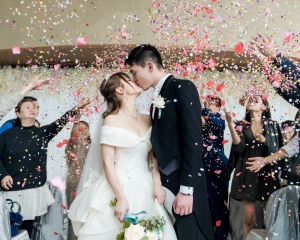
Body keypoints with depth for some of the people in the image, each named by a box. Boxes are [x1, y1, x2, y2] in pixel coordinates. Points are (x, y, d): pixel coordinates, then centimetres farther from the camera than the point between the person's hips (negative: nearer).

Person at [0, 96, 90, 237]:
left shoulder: (42, 133, 3)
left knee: (26, 228, 8)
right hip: (11, 191, -1)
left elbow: (59, 123, -11)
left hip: (34, 191, 1)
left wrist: (76, 109, -24)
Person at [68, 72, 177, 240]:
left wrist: (157, 184, -4)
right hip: (119, 188, -4)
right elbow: (108, 163, -11)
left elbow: (152, 156, 10)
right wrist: (121, 198, -17)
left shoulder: (147, 119, 7)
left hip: (145, 189, 4)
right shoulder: (111, 120, -7)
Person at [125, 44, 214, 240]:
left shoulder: (182, 88, -9)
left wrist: (186, 188, -19)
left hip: (184, 182, -8)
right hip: (166, 182, 8)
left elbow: (193, 140, -16)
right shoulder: (159, 98, 15)